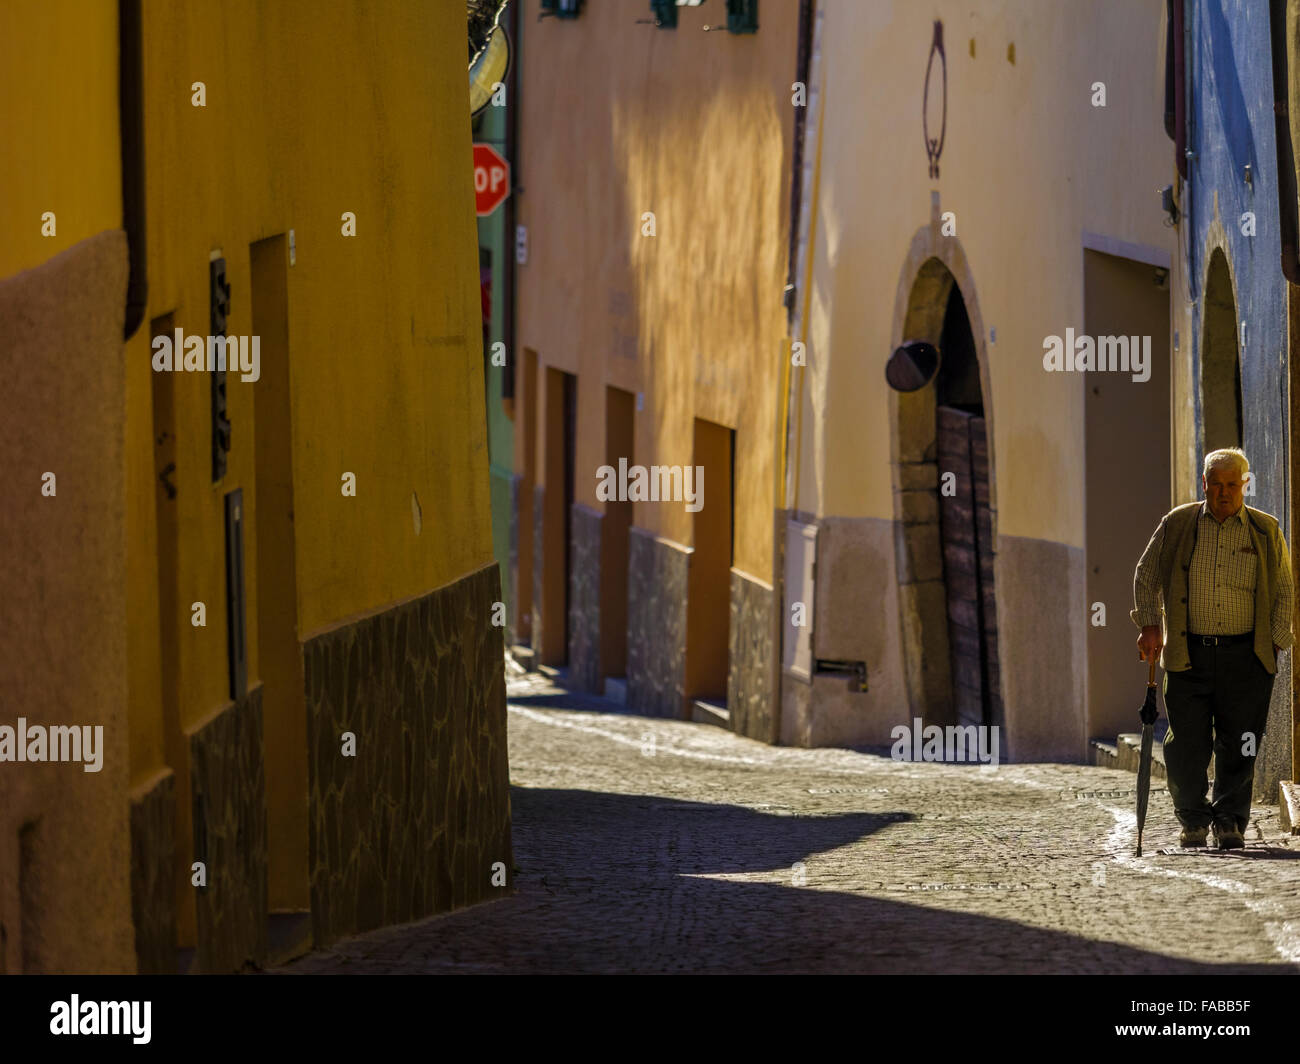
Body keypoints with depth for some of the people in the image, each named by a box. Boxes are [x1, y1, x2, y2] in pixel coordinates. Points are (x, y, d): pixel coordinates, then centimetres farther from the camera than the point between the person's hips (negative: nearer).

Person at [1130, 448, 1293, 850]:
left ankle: (1230, 821, 11)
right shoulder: (1176, 525, 6)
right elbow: (1146, 575, 13)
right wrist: (1149, 624, 2)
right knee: (1186, 742, -4)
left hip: (1245, 655, 0)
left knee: (1237, 745, 0)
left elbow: (1284, 591, 10)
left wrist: (1275, 643, 1)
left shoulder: (1266, 531, 7)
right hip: (1189, 652, 0)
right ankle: (1193, 821, 11)